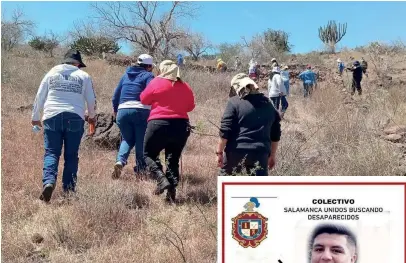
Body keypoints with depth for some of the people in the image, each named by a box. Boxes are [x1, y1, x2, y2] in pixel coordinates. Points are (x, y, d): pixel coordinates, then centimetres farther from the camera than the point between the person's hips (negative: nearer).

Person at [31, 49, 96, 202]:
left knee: (51, 153, 1)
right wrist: (92, 116, 31)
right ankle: (68, 188, 6)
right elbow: (91, 100, 13)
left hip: (52, 116, 1)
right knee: (71, 155, 7)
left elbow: (39, 97, 13)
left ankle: (49, 181, -22)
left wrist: (35, 117, 23)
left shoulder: (51, 73, 14)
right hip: (75, 118, -1)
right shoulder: (84, 76, 11)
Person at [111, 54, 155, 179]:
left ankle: (120, 161, -8)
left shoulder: (126, 75, 21)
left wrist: (115, 110, 32)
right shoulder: (148, 76, 4)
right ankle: (140, 169, 10)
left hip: (123, 111, 4)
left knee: (127, 139, 17)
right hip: (141, 111, -4)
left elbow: (116, 95, 22)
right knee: (141, 141, 8)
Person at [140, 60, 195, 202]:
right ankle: (172, 192, 7)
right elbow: (190, 106, 16)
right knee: (173, 159, 12)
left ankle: (162, 179, -9)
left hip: (159, 124, -4)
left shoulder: (157, 82, -2)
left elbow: (144, 99, 6)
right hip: (181, 126, 4)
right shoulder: (185, 86, 8)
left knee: (149, 154, 12)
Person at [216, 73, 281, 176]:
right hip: (260, 153, 3)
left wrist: (219, 152, -4)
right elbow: (275, 134, 16)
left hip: (236, 152, -3)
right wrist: (272, 155, 24)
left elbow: (225, 131, -10)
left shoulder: (234, 102, -3)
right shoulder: (268, 104, 13)